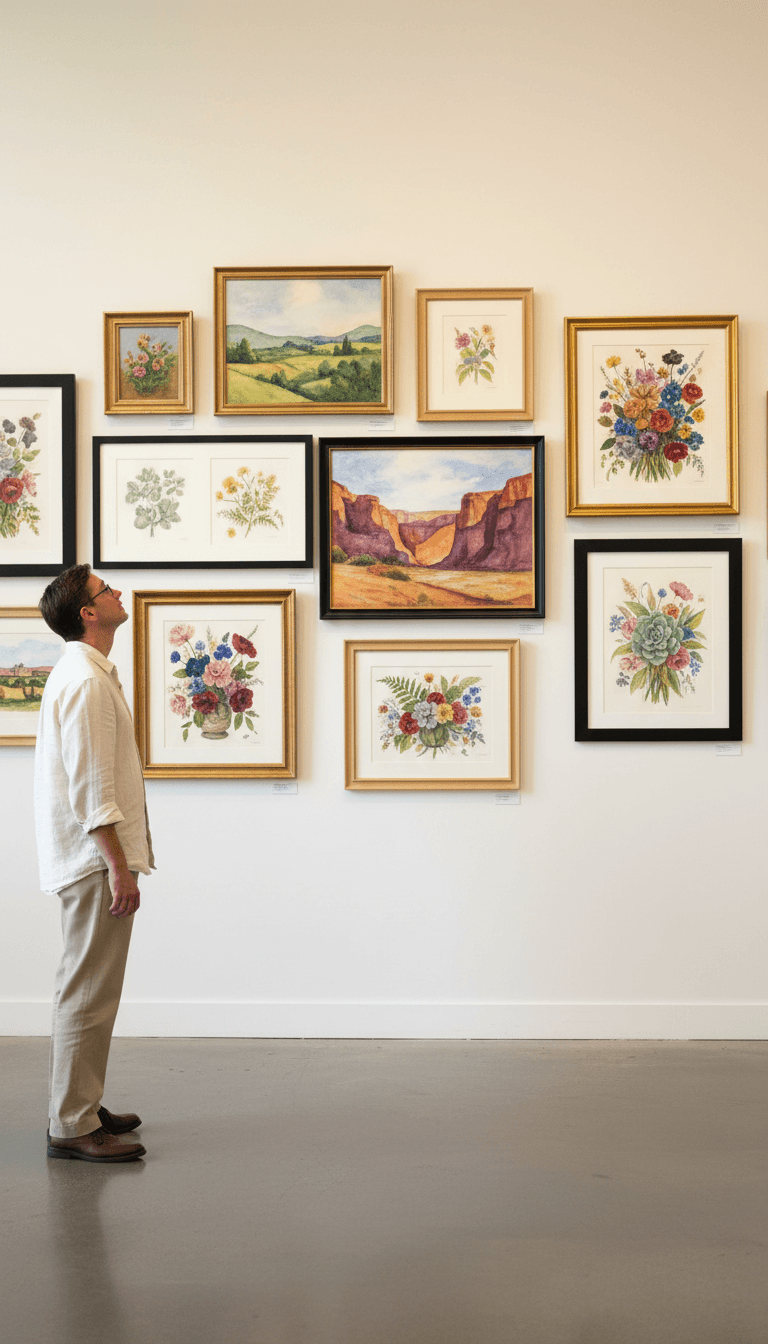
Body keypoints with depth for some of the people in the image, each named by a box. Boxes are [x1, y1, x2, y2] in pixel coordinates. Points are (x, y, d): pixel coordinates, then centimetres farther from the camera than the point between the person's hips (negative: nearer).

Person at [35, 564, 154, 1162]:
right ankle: (73, 1126, 0)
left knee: (86, 991, 16)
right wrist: (118, 866, -21)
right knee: (89, 994, -6)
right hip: (95, 859, -11)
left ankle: (80, 1108, 26)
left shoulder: (84, 674, 17)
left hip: (92, 859, 11)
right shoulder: (87, 681, -17)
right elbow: (91, 786, -22)